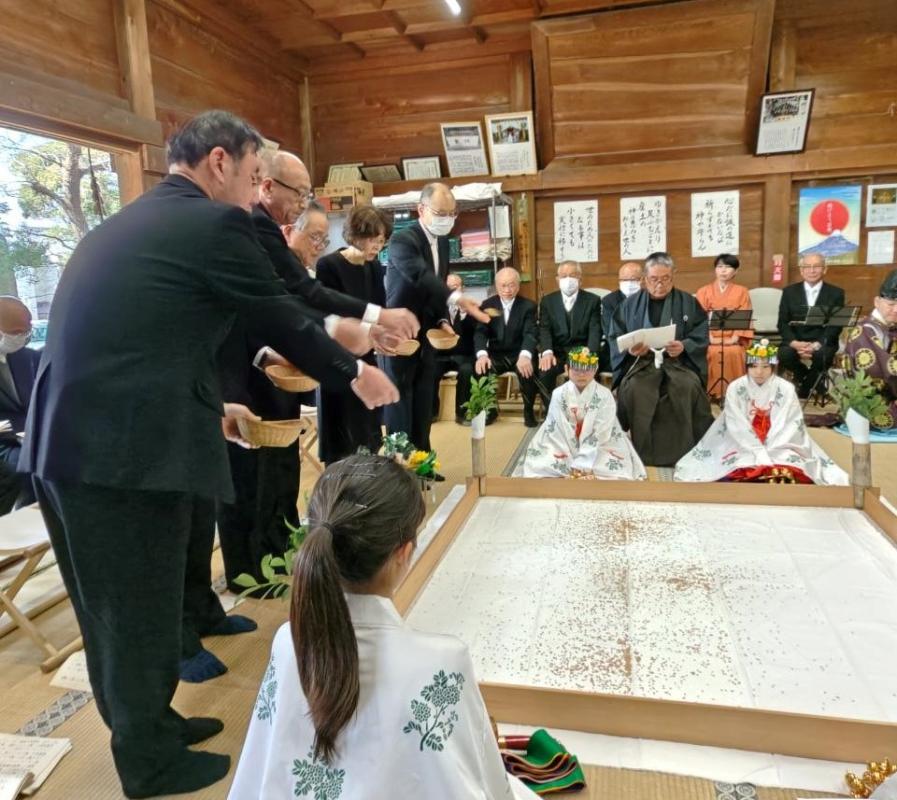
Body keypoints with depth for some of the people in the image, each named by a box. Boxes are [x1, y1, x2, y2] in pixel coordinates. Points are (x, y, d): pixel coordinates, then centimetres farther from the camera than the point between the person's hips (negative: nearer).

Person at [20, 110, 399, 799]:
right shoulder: (216, 223, -8)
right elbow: (283, 322, -1)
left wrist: (207, 405, 28)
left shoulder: (123, 224, 19)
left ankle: (144, 726, 43)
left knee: (113, 606, 22)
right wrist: (354, 371, 15)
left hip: (67, 441, 9)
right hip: (128, 451, -9)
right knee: (142, 609, 9)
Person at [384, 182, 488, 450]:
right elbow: (421, 276, -34)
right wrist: (458, 298, -48)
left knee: (423, 408, 10)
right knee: (400, 405, -2)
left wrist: (442, 321, 3)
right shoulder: (402, 240, -17)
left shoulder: (443, 242, 9)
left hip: (426, 337, 7)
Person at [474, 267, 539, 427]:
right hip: (496, 355, 1)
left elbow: (530, 334, -17)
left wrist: (525, 355, -40)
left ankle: (529, 410, -7)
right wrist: (482, 354, -32)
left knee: (527, 369, -34)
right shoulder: (487, 304, 2)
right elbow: (480, 332, -9)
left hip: (519, 355, -1)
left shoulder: (528, 305, -2)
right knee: (481, 368, -29)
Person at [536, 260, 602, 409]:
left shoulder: (593, 300, 6)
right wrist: (547, 352, -22)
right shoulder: (547, 301, 10)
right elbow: (544, 330, -1)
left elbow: (595, 331, -5)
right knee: (543, 372, -29)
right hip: (557, 352, 1)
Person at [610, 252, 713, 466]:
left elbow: (700, 338, 3)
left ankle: (685, 452, -20)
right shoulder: (630, 304, 13)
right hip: (639, 362, 1)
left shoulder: (688, 303, 10)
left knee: (688, 387, -34)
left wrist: (683, 347, -19)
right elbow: (615, 338, 8)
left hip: (678, 362, 0)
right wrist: (630, 350, -14)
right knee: (634, 389, -33)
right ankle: (643, 451, -23)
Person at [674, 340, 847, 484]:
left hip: (779, 448, 0)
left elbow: (787, 429, -8)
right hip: (744, 448, 0)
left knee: (787, 475, -29)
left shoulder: (786, 389, -4)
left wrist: (768, 453, -19)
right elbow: (738, 428, -11)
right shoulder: (735, 388, -6)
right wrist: (759, 454, -19)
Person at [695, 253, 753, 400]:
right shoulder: (704, 291, 10)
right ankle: (711, 390, -20)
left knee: (734, 352, -30)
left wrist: (735, 338, -14)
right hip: (711, 338, 0)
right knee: (712, 352, -30)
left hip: (732, 338, 0)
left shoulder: (742, 292, 10)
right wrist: (709, 337, -14)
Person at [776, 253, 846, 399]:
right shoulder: (789, 292, 10)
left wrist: (816, 345, -20)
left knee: (822, 355, -36)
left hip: (822, 343, -1)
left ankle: (805, 390, -5)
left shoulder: (836, 293, 7)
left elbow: (836, 325, -2)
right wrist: (795, 343, -17)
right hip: (795, 342, 1)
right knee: (784, 354, -32)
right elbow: (783, 323, 3)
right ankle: (807, 380, 3)